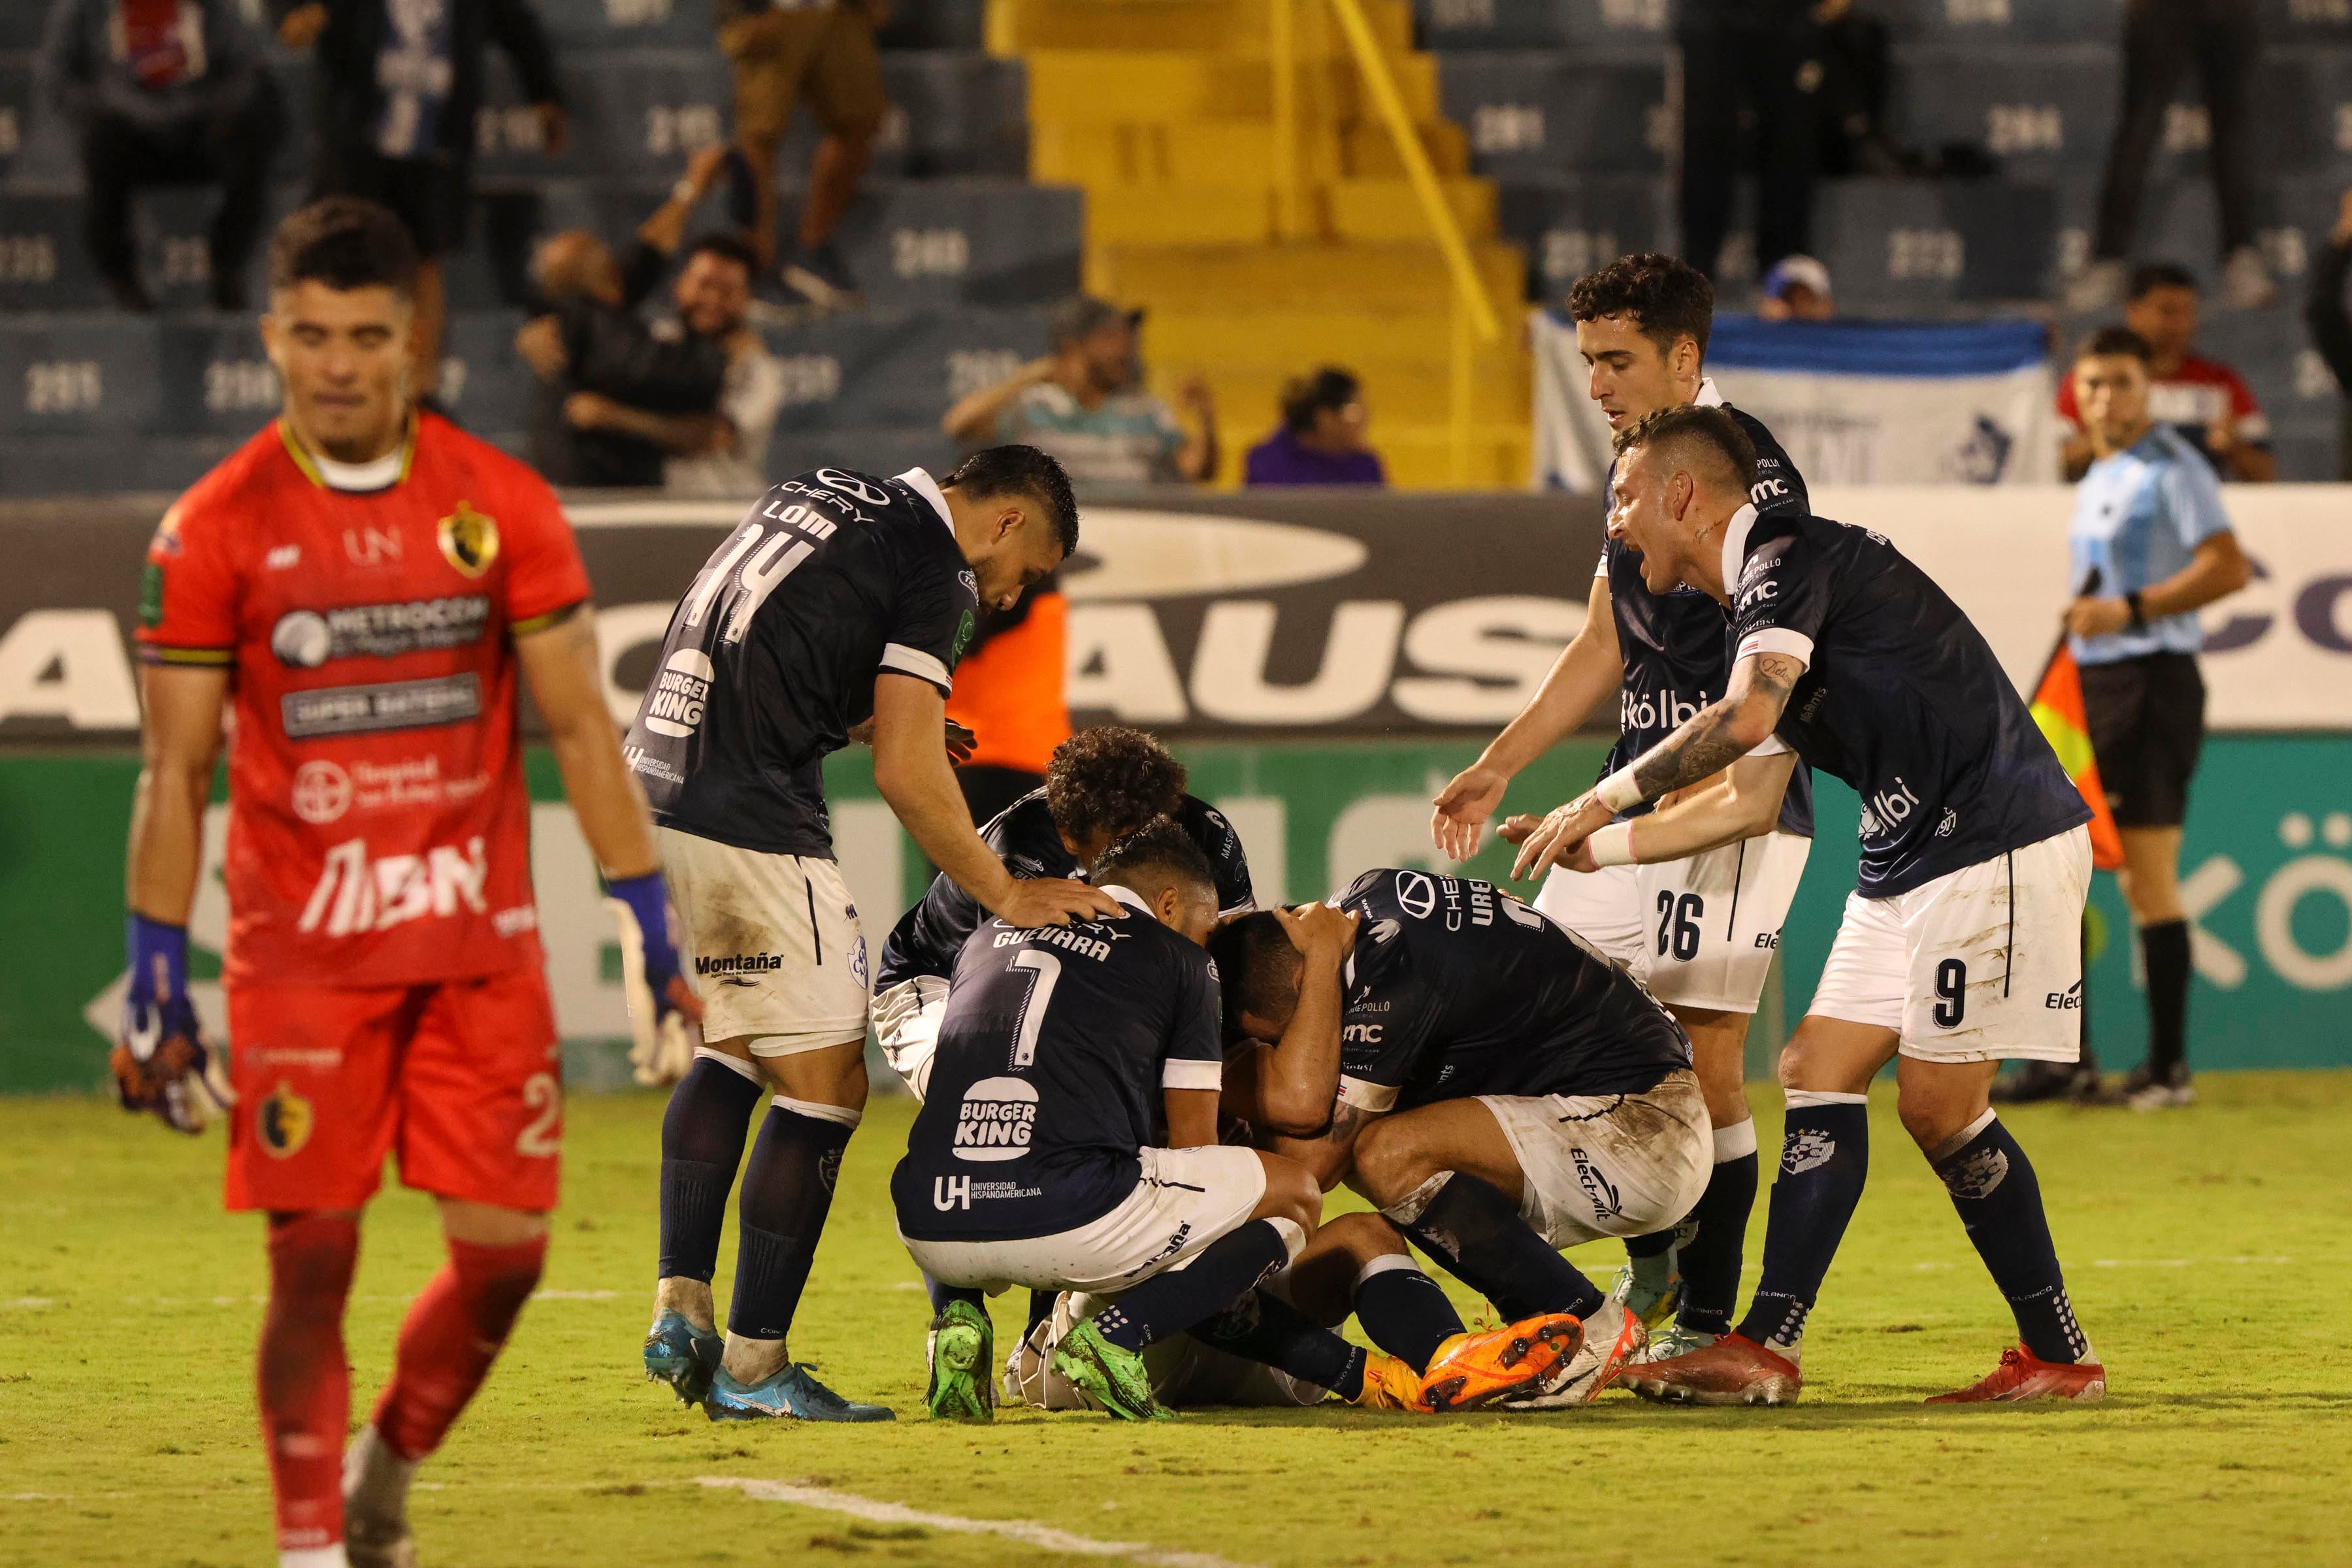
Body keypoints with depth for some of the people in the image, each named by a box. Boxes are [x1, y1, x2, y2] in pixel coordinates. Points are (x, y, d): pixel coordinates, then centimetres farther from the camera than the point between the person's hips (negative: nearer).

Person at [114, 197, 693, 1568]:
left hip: (483, 946, 2)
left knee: (506, 1249, 0)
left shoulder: (501, 505, 3)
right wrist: (157, 979, -2)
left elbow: (583, 729, 5)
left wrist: (656, 929, 0)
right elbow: (177, 772, 2)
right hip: (301, 953, -2)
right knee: (312, 1256, -5)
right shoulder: (215, 530, -1)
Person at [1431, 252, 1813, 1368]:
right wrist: (1499, 768, 23)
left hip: (1731, 806, -10)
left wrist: (1752, 792, -32)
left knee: (1705, 1060, -9)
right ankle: (1653, 1260, 19)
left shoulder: (1746, 468, -13)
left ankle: (1708, 1320, 0)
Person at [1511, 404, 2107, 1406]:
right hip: (1909, 862, 10)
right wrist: (1599, 847, 23)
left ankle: (2060, 1357, 1)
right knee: (1819, 1073, 4)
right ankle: (1767, 1349, 1)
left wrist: (1605, 798, -19)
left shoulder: (1788, 558, -13)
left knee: (1938, 1101, -8)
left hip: (1997, 844, -10)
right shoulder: (1759, 594, 18)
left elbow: (1747, 718, -29)